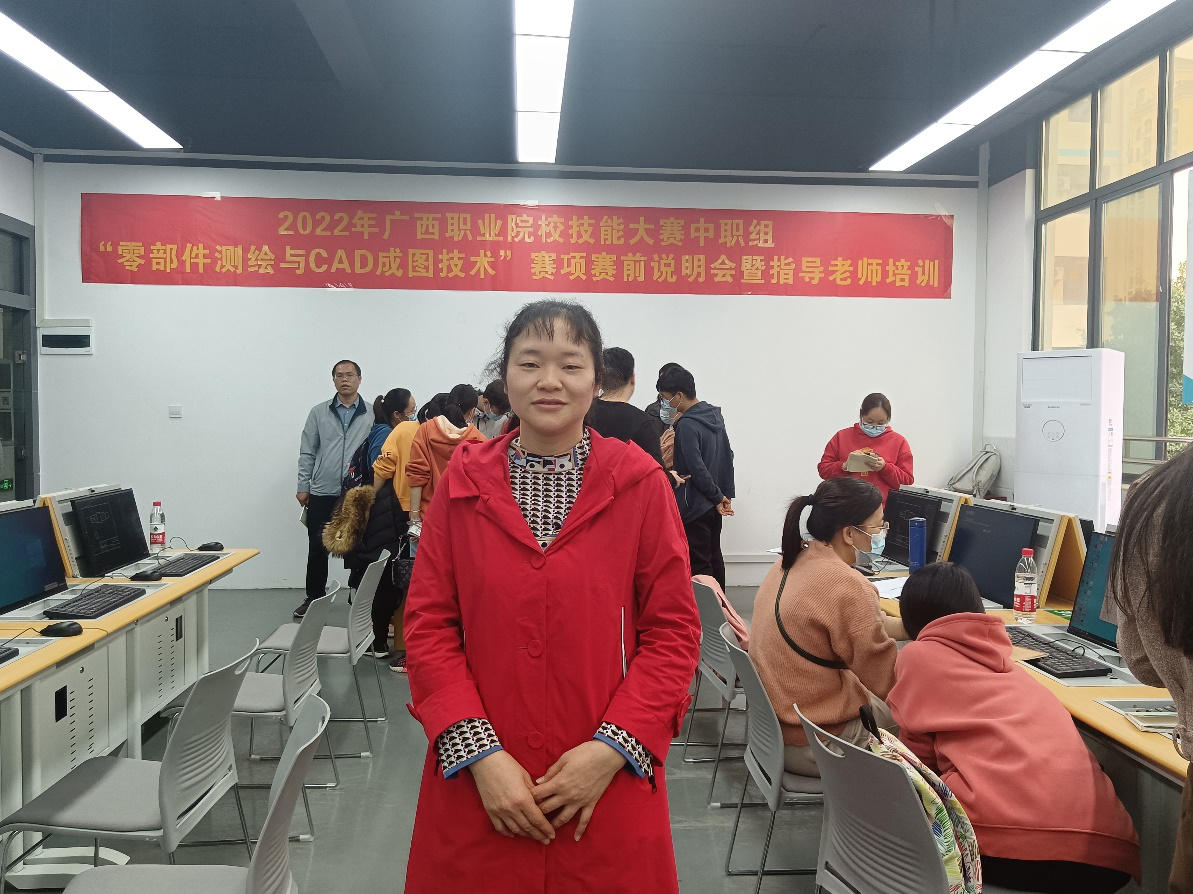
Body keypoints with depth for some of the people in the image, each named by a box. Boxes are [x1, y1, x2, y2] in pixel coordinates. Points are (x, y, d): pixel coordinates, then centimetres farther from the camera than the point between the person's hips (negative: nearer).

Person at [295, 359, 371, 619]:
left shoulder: (372, 415, 0)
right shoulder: (319, 413, 7)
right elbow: (307, 453, 8)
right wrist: (303, 486, 4)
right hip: (322, 493, 2)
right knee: (317, 549, 9)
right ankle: (313, 598, 23)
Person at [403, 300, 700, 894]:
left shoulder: (640, 483, -4)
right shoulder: (463, 483, 0)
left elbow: (674, 632, -4)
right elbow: (428, 625, -1)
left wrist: (612, 748, -13)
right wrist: (481, 754, -10)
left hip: (606, 789, -1)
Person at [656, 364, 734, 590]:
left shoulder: (686, 425, -19)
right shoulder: (714, 415, 8)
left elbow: (697, 469, -22)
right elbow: (727, 456, 12)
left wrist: (718, 497, -11)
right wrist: (726, 494, 13)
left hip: (694, 506, -9)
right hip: (713, 504, 9)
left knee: (698, 564, -3)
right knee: (714, 558, 18)